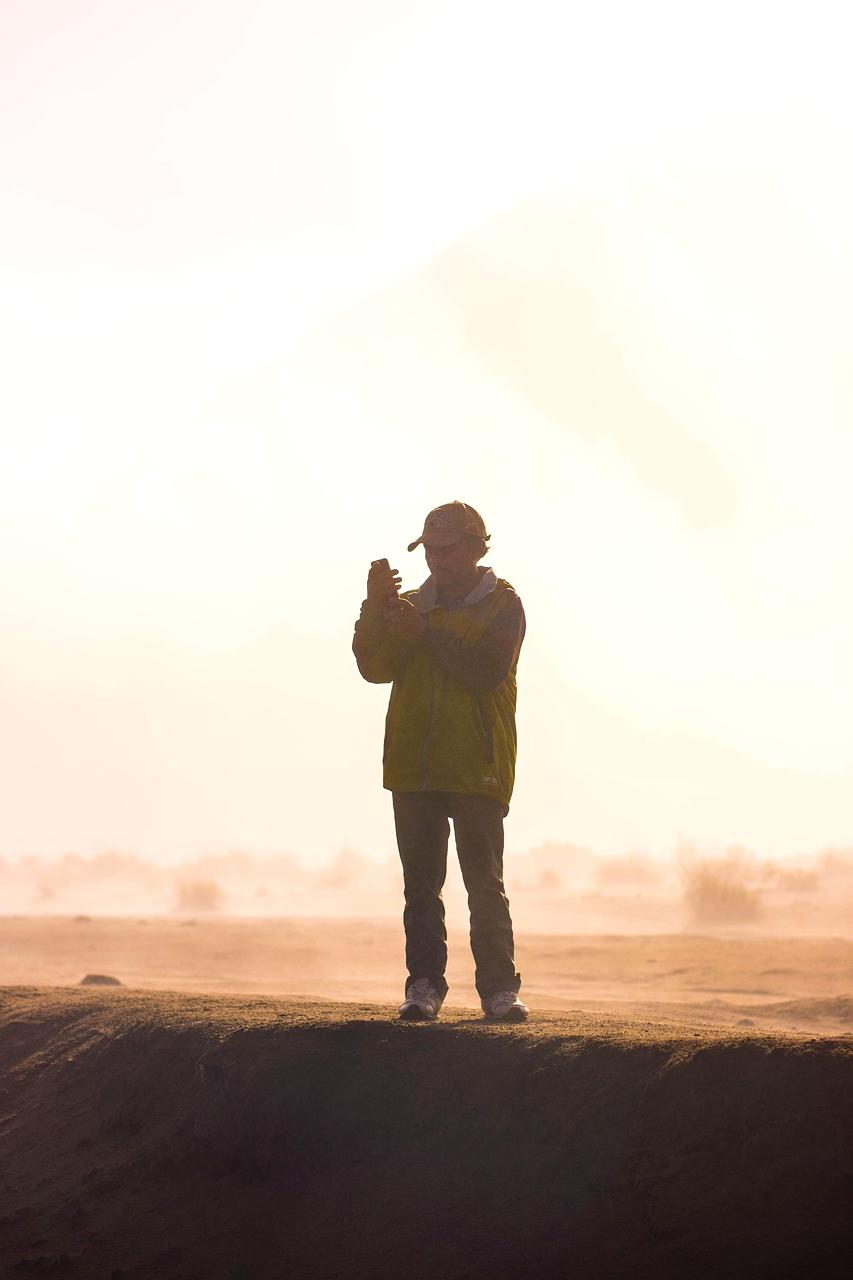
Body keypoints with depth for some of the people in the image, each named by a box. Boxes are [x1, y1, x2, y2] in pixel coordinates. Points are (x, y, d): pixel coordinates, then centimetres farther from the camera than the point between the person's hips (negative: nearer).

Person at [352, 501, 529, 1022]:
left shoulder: (502, 604, 4)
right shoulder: (410, 604, 18)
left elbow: (488, 670, -14)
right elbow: (375, 668, 4)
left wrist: (423, 632, -15)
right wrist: (376, 609, -10)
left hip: (478, 769, -4)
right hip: (414, 768, 4)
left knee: (486, 884, -6)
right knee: (421, 885, 3)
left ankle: (500, 988, -3)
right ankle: (425, 984, 7)